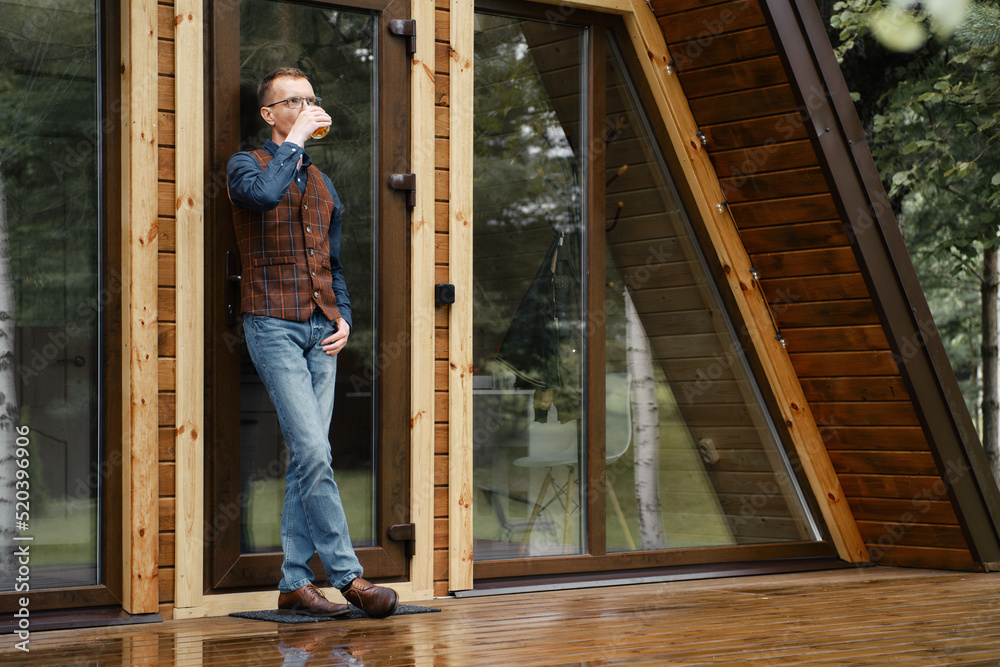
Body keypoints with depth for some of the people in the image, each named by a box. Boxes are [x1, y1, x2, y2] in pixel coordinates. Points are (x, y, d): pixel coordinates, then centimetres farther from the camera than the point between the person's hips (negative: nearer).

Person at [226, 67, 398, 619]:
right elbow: (263, 193, -25)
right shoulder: (246, 166, 2)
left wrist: (343, 318, 9)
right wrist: (294, 140, -14)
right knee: (313, 453, -14)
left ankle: (294, 583, 6)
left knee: (306, 457, 3)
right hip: (273, 325, -6)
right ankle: (347, 575, -12)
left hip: (321, 330, 6)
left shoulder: (321, 182, 21)